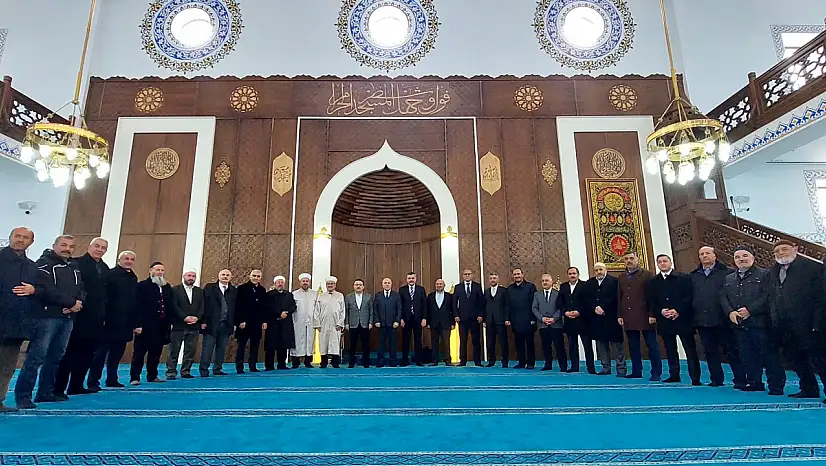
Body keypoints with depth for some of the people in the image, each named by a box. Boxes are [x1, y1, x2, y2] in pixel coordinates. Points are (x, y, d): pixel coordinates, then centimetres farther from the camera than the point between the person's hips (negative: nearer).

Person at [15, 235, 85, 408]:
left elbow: (82, 291, 13)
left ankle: (45, 392, 18)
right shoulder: (44, 264, -2)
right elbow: (47, 290, -16)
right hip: (46, 317, -7)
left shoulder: (74, 269, 19)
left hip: (67, 318, 7)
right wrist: (71, 302, -12)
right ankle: (23, 396, -3)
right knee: (36, 357, -9)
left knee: (55, 357, 10)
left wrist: (78, 303, -9)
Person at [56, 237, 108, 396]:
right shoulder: (76, 264, -4)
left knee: (87, 353, 11)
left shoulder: (105, 269, 16)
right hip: (79, 315, -7)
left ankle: (76, 385, 19)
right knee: (69, 352, -1)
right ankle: (58, 388, 5)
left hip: (96, 318, 7)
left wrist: (103, 313, 10)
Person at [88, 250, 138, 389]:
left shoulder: (133, 278, 14)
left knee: (117, 352, 12)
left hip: (126, 323, 6)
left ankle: (112, 379, 20)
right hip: (111, 320, -6)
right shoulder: (111, 274, -5)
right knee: (101, 352, 0)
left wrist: (135, 323, 12)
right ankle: (93, 381, 7)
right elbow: (104, 297, -12)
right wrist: (103, 317, -18)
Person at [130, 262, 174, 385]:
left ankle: (152, 376, 22)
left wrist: (169, 321, 6)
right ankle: (135, 377, 8)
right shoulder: (142, 286, -4)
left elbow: (171, 307, 14)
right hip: (146, 326, -6)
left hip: (162, 327, 6)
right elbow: (138, 307, -11)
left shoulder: (167, 287, 14)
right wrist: (138, 325, -17)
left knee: (156, 352, 12)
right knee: (139, 352, 1)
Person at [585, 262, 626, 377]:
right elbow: (587, 299, 4)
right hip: (596, 318, 4)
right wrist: (595, 308, -12)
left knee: (616, 343, -1)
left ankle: (621, 368, 5)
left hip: (611, 317, -4)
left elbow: (614, 298, -10)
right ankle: (606, 367, 15)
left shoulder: (614, 281, -1)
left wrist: (603, 308, -15)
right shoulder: (589, 284, 12)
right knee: (601, 343, 8)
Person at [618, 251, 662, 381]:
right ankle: (636, 371, 15)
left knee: (652, 346, 1)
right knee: (633, 346, 8)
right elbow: (619, 298, 13)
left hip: (645, 317, -4)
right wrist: (619, 315, 6)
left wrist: (652, 315, -11)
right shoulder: (621, 278, 14)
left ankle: (656, 373, 7)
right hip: (628, 318, 4)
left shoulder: (647, 275, 0)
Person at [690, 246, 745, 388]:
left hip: (722, 319, -4)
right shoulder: (693, 276, 12)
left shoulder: (727, 273, 0)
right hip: (702, 321, 4)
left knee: (732, 350, 3)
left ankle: (740, 380, 12)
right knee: (710, 351, 10)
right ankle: (716, 379, 20)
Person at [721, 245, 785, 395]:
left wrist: (750, 310, -17)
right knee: (747, 356, 10)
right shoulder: (728, 279, 17)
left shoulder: (764, 275, 1)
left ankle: (776, 386, 7)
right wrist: (730, 312, -7)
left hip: (760, 322, -5)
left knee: (769, 355, -1)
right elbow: (723, 298, 10)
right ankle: (754, 383, 20)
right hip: (739, 325, 5)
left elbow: (768, 296, -10)